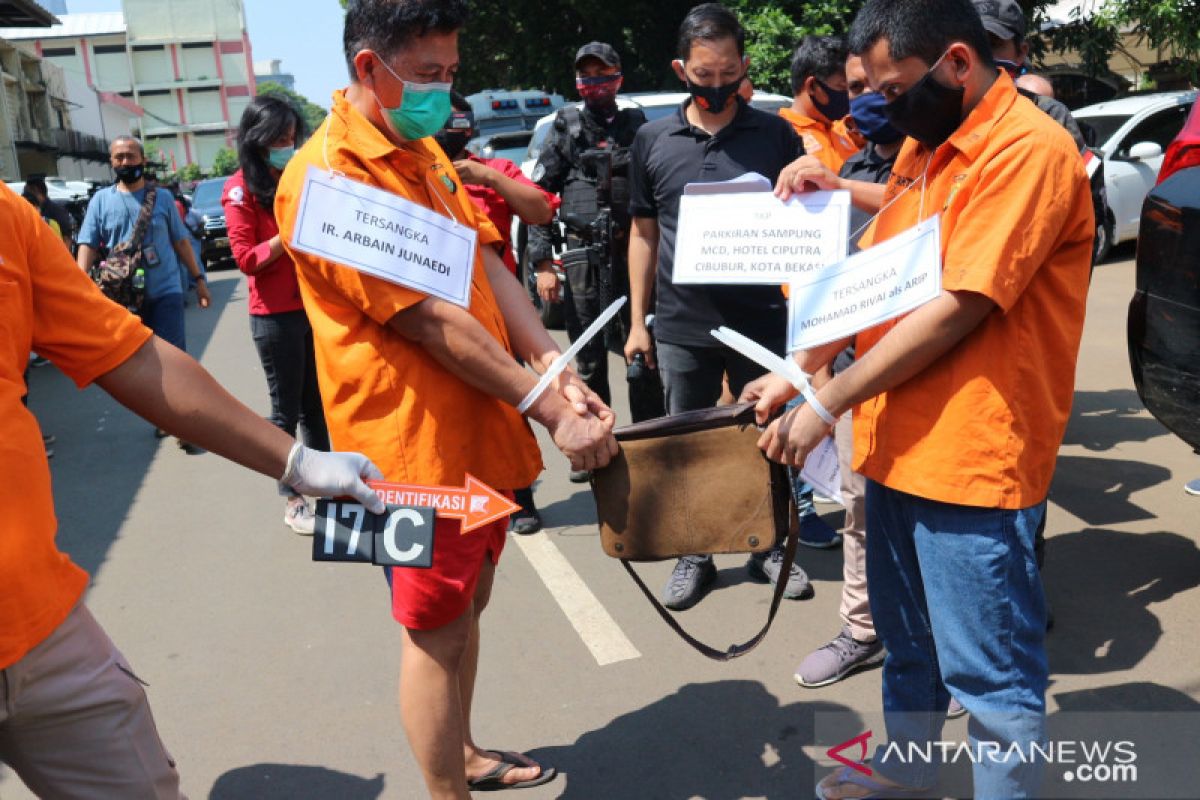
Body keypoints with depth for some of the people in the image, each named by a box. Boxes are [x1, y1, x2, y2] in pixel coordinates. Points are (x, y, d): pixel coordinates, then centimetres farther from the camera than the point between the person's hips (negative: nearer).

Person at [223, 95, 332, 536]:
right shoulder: (240, 188, -6)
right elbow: (246, 258, -12)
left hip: (314, 307, 6)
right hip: (275, 316, -5)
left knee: (316, 403, 12)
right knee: (287, 409, 1)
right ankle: (292, 500, 10)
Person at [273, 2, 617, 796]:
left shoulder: (425, 151, 11)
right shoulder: (325, 178, -17)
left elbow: (487, 266, 4)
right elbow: (430, 321, -22)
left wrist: (558, 371, -10)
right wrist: (549, 409, -20)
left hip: (485, 428, 9)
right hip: (420, 447, -9)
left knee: (468, 605, 21)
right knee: (436, 633, 6)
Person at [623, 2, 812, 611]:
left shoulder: (776, 134, 2)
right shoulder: (652, 140, 4)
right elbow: (643, 233, 9)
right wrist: (637, 321, 6)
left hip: (762, 321, -1)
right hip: (680, 326, 1)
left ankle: (771, 547, 30)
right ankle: (693, 556, 27)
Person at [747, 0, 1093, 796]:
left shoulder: (1029, 150, -16)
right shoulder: (923, 146, 12)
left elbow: (955, 310, -22)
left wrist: (825, 406, -17)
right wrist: (796, 371, 3)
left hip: (973, 455, -8)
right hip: (900, 442, 9)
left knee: (990, 669, 6)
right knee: (908, 640, 23)